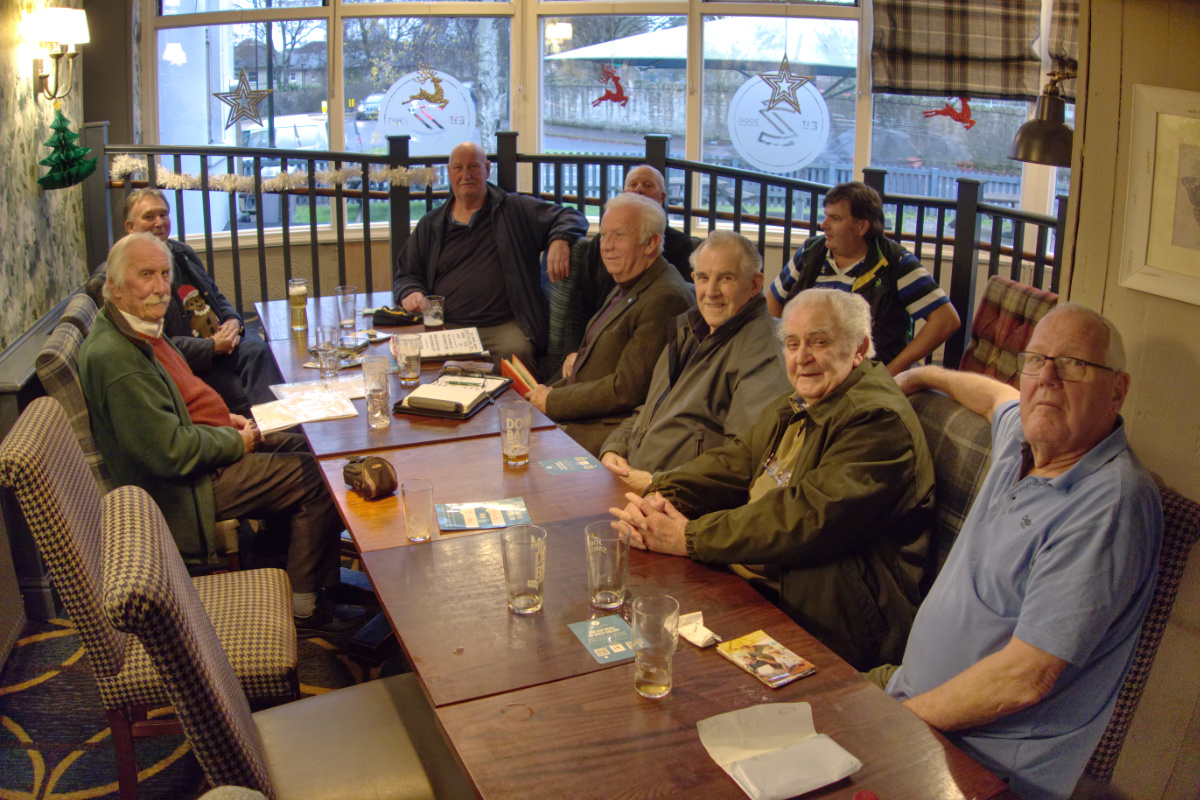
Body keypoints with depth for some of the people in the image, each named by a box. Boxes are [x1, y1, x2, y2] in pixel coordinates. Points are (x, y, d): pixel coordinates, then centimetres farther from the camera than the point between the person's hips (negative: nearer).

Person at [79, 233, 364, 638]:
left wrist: (223, 418, 6)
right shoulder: (114, 356, -27)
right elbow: (172, 452, -29)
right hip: (185, 488, -11)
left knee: (308, 448, 14)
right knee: (317, 479, -12)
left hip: (209, 446, 11)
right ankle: (304, 608, 1)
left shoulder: (137, 330, 7)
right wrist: (235, 441, -14)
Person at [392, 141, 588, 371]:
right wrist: (410, 293, 2)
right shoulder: (430, 225, 21)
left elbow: (571, 217, 13)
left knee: (516, 352, -35)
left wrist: (560, 240, -11)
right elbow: (405, 274, 27)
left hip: (504, 325, -2)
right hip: (445, 326, 2)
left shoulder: (516, 210, 13)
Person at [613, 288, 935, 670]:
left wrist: (689, 537, -21)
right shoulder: (793, 409, 16)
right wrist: (661, 497, -8)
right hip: (750, 582, 9)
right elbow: (732, 463, 13)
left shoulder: (878, 420, -16)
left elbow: (808, 517, -25)